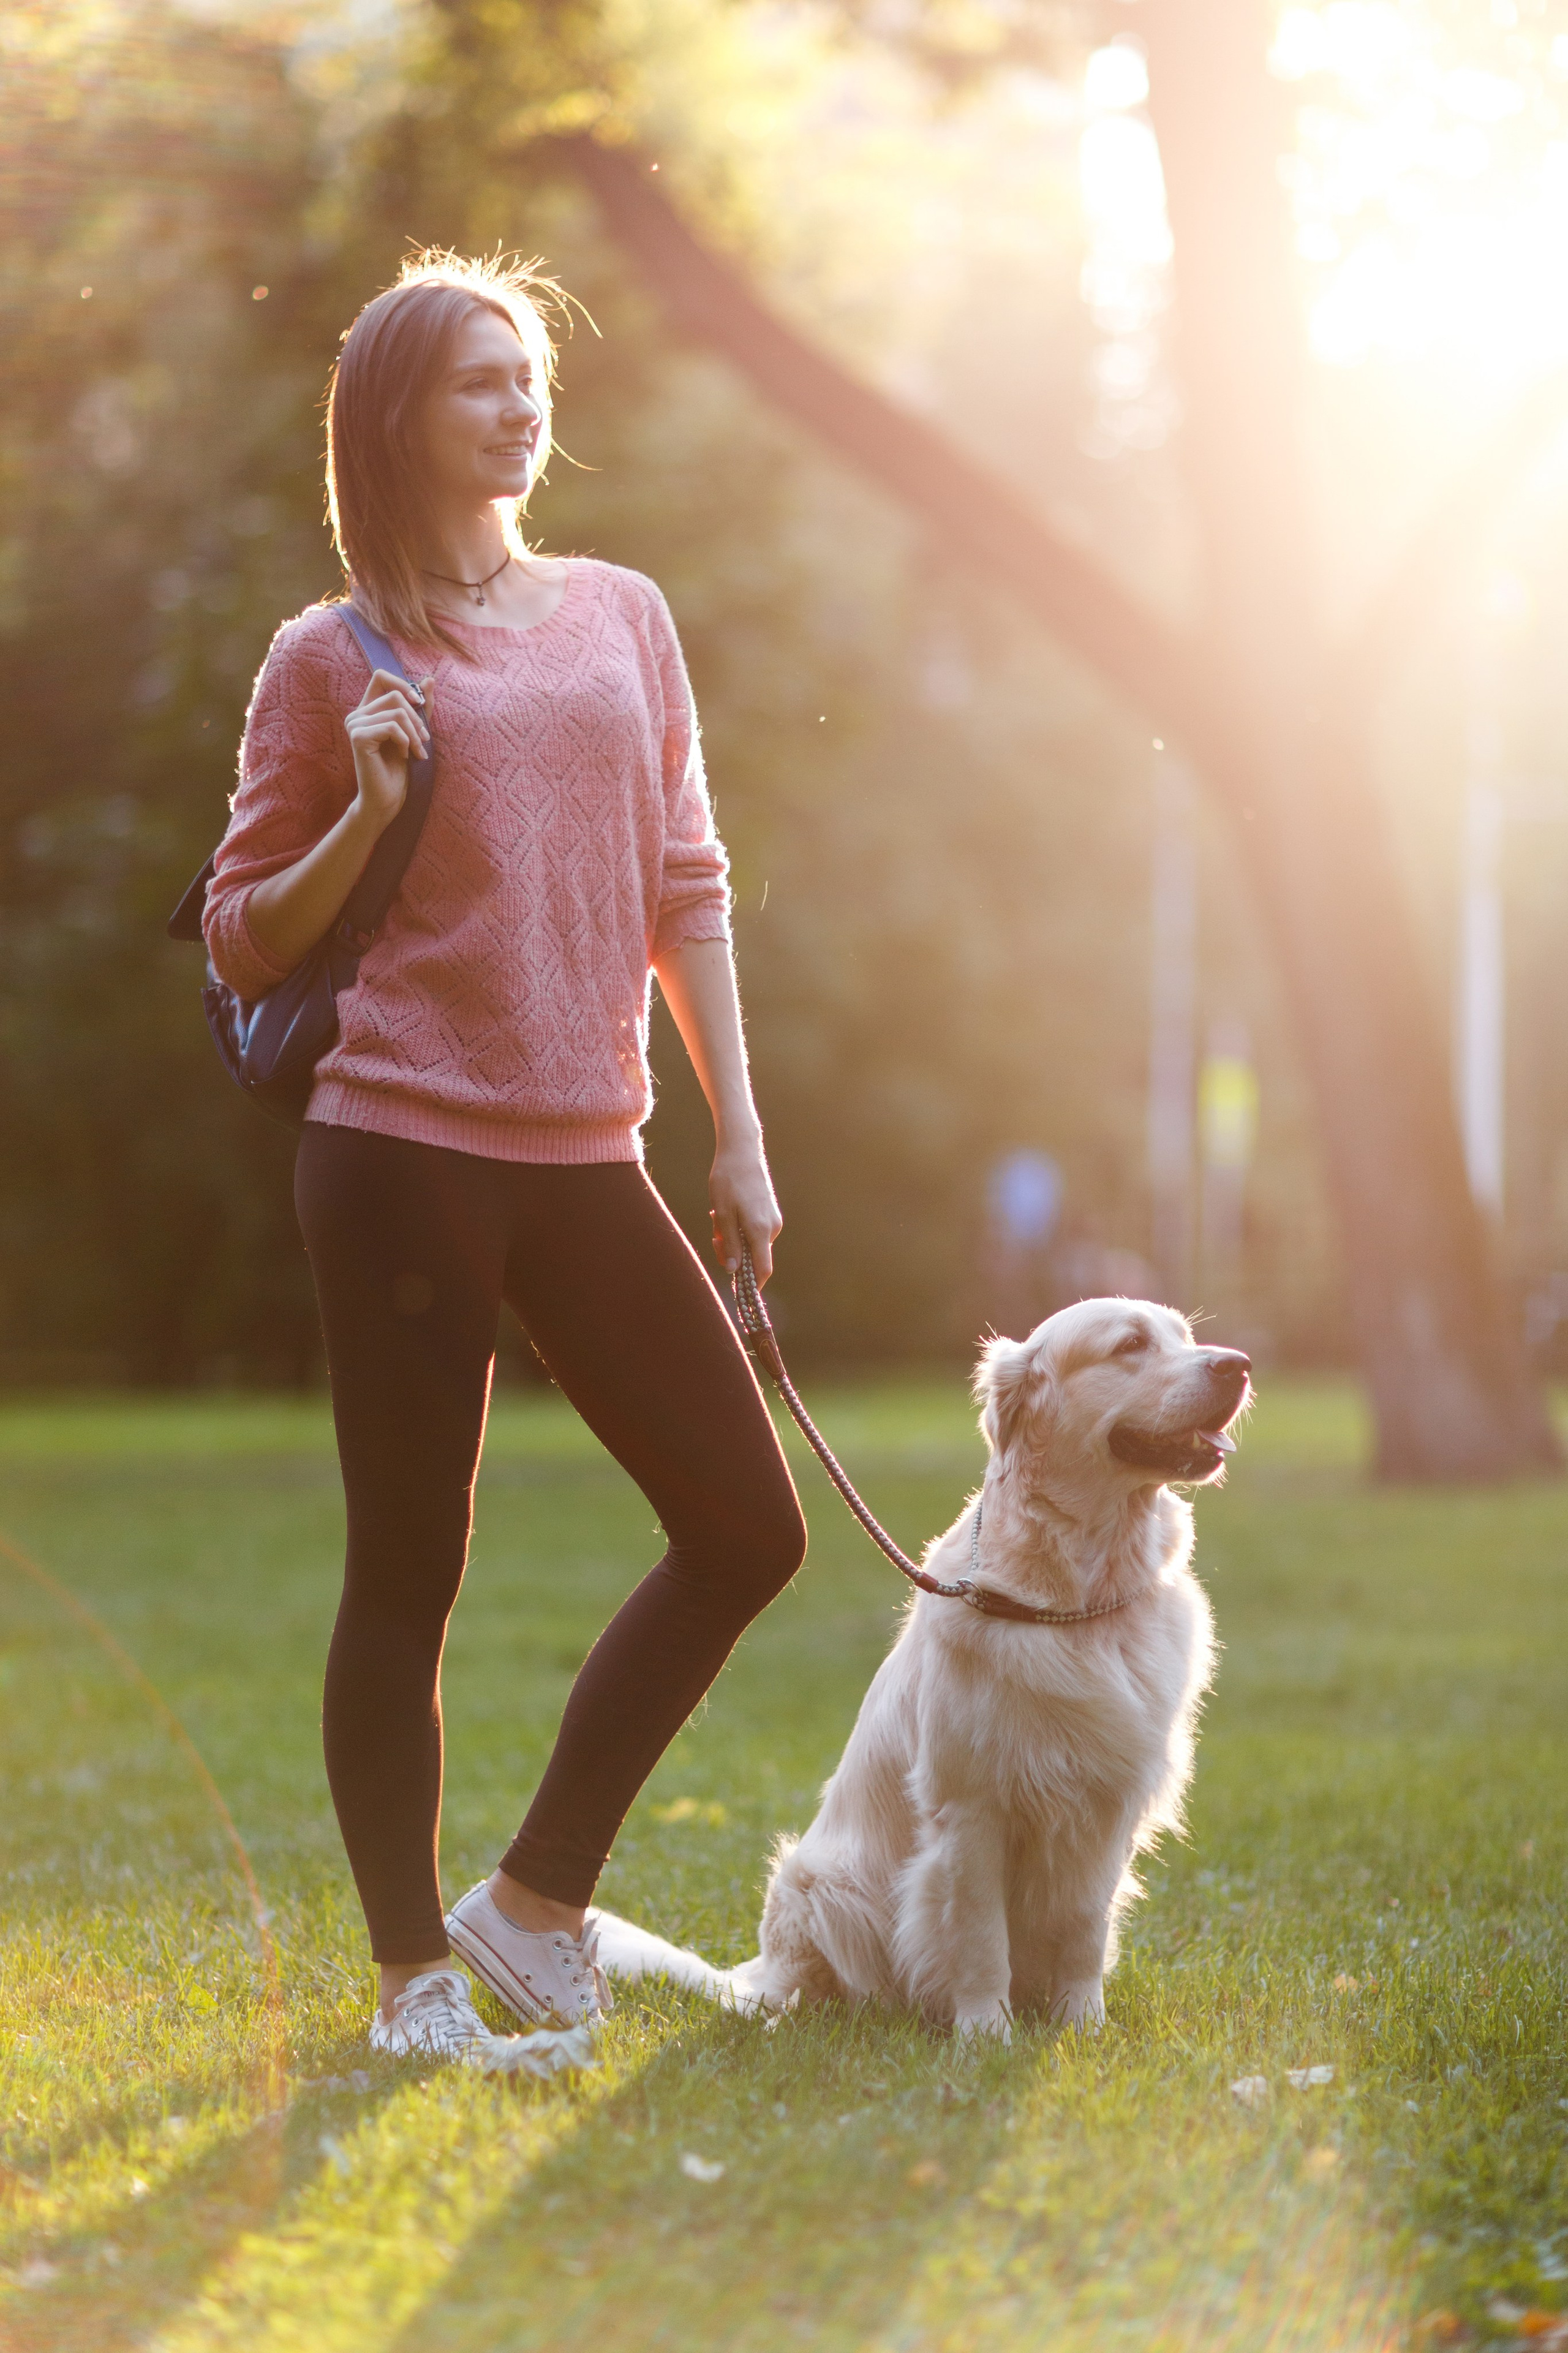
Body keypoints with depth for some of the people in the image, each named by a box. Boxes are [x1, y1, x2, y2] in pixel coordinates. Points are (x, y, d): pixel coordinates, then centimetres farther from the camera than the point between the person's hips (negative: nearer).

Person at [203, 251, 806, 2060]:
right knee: (409, 1574, 1)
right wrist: (368, 813, -13)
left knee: (748, 1531, 2)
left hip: (585, 1163, 5)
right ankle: (413, 1971, 14)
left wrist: (740, 1140, 9)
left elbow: (684, 890, 14)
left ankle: (537, 1895, 16)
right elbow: (242, 941, 4)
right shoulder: (331, 660, 1)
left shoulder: (621, 616, 13)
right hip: (404, 1158, -5)